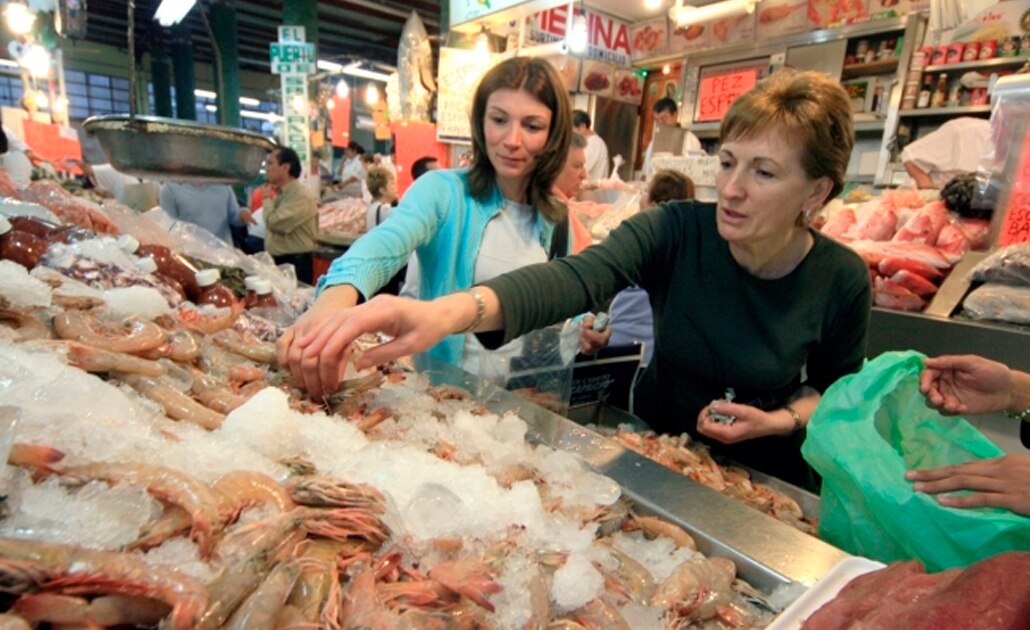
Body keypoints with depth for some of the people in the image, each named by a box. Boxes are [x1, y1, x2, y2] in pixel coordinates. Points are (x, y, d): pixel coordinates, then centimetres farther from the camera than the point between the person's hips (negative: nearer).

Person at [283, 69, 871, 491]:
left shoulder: (843, 280, -15)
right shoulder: (676, 231, -19)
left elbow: (838, 387, 3)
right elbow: (575, 278, -38)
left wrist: (782, 420, -19)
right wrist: (448, 310, -55)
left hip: (762, 478, 1)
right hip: (649, 454, 0)